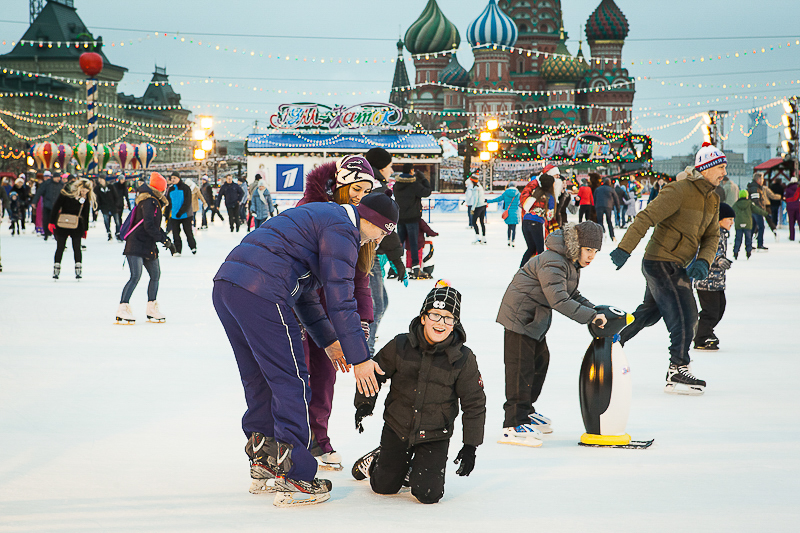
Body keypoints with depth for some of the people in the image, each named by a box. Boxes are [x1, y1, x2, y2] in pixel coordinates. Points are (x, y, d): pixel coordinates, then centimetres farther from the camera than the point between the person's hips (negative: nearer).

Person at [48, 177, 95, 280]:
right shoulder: (67, 191, -10)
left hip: (77, 226, 2)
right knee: (60, 247, 3)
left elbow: (86, 214, 11)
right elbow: (56, 206, -7)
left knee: (77, 248, 1)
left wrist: (85, 229, 13)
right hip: (62, 225, -2)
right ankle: (56, 270, 10)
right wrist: (52, 221, -8)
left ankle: (78, 271, 5)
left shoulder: (87, 198, 1)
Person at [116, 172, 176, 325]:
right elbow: (149, 226, -22)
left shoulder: (155, 202, 15)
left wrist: (167, 240, 16)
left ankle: (152, 310, 23)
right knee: (135, 276, -18)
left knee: (155, 275, 14)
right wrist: (164, 239, -16)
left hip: (149, 246, 10)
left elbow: (156, 226, 23)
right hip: (136, 245, -10)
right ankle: (123, 310, -20)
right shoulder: (148, 202, -15)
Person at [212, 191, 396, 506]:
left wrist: (328, 340, 38)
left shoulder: (320, 217, 29)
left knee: (258, 378, 21)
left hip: (225, 285, 10)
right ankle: (293, 478, 1)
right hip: (261, 294, -10)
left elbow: (305, 291, 35)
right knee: (291, 381, -2)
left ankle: (262, 462, 31)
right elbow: (340, 299, -8)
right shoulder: (341, 229, -3)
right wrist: (360, 358, -4)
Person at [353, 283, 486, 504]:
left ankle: (418, 469, 23)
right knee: (384, 486, 10)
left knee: (428, 494, -11)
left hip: (435, 436, -1)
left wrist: (471, 445, -6)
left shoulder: (464, 359, -12)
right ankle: (375, 461, 44)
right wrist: (364, 404, -2)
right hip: (397, 428, 1)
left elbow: (474, 403, -5)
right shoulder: (400, 346, -11)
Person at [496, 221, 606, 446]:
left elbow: (571, 294, 17)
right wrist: (591, 316, -32)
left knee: (540, 360, 19)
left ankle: (525, 411, 34)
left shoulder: (571, 262, 8)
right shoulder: (553, 263, -26)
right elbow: (559, 301, -34)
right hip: (519, 315, -11)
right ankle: (513, 426, -13)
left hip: (535, 318, 11)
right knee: (521, 366, -12)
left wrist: (593, 309, 1)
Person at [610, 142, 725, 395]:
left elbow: (711, 236, 12)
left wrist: (703, 261, -8)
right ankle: (677, 372, -3)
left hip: (676, 266, 9)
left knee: (650, 312, 21)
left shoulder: (712, 199, 9)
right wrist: (624, 249, -27)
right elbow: (646, 217, -22)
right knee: (685, 315, -10)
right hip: (661, 262, -9)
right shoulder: (679, 191, -19)